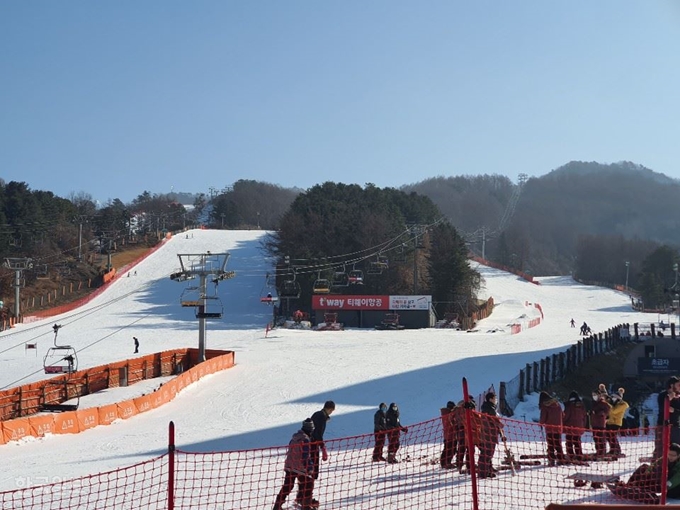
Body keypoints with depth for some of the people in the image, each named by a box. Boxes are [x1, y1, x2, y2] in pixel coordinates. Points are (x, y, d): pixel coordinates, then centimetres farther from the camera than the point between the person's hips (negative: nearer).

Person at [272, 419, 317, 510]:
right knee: (308, 484, 7)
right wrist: (310, 468, -12)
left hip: (289, 466, 8)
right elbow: (306, 456, -20)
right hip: (299, 467, -8)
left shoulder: (295, 436, 8)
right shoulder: (305, 439, -18)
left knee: (287, 486, 16)